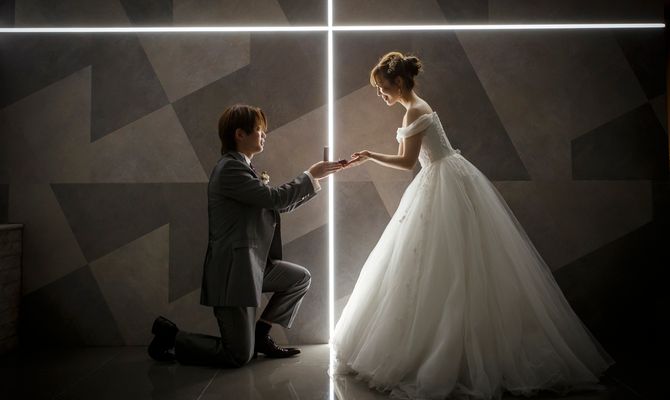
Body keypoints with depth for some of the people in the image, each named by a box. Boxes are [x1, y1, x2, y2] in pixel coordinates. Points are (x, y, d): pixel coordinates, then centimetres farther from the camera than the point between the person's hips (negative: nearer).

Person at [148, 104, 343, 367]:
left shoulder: (242, 167, 13)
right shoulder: (230, 168, -18)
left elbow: (280, 205, 14)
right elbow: (276, 198, -22)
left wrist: (315, 179, 9)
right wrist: (310, 176, -9)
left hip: (251, 264, 10)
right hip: (233, 270, -10)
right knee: (240, 356, -1)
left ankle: (259, 335, 19)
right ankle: (171, 336, 13)